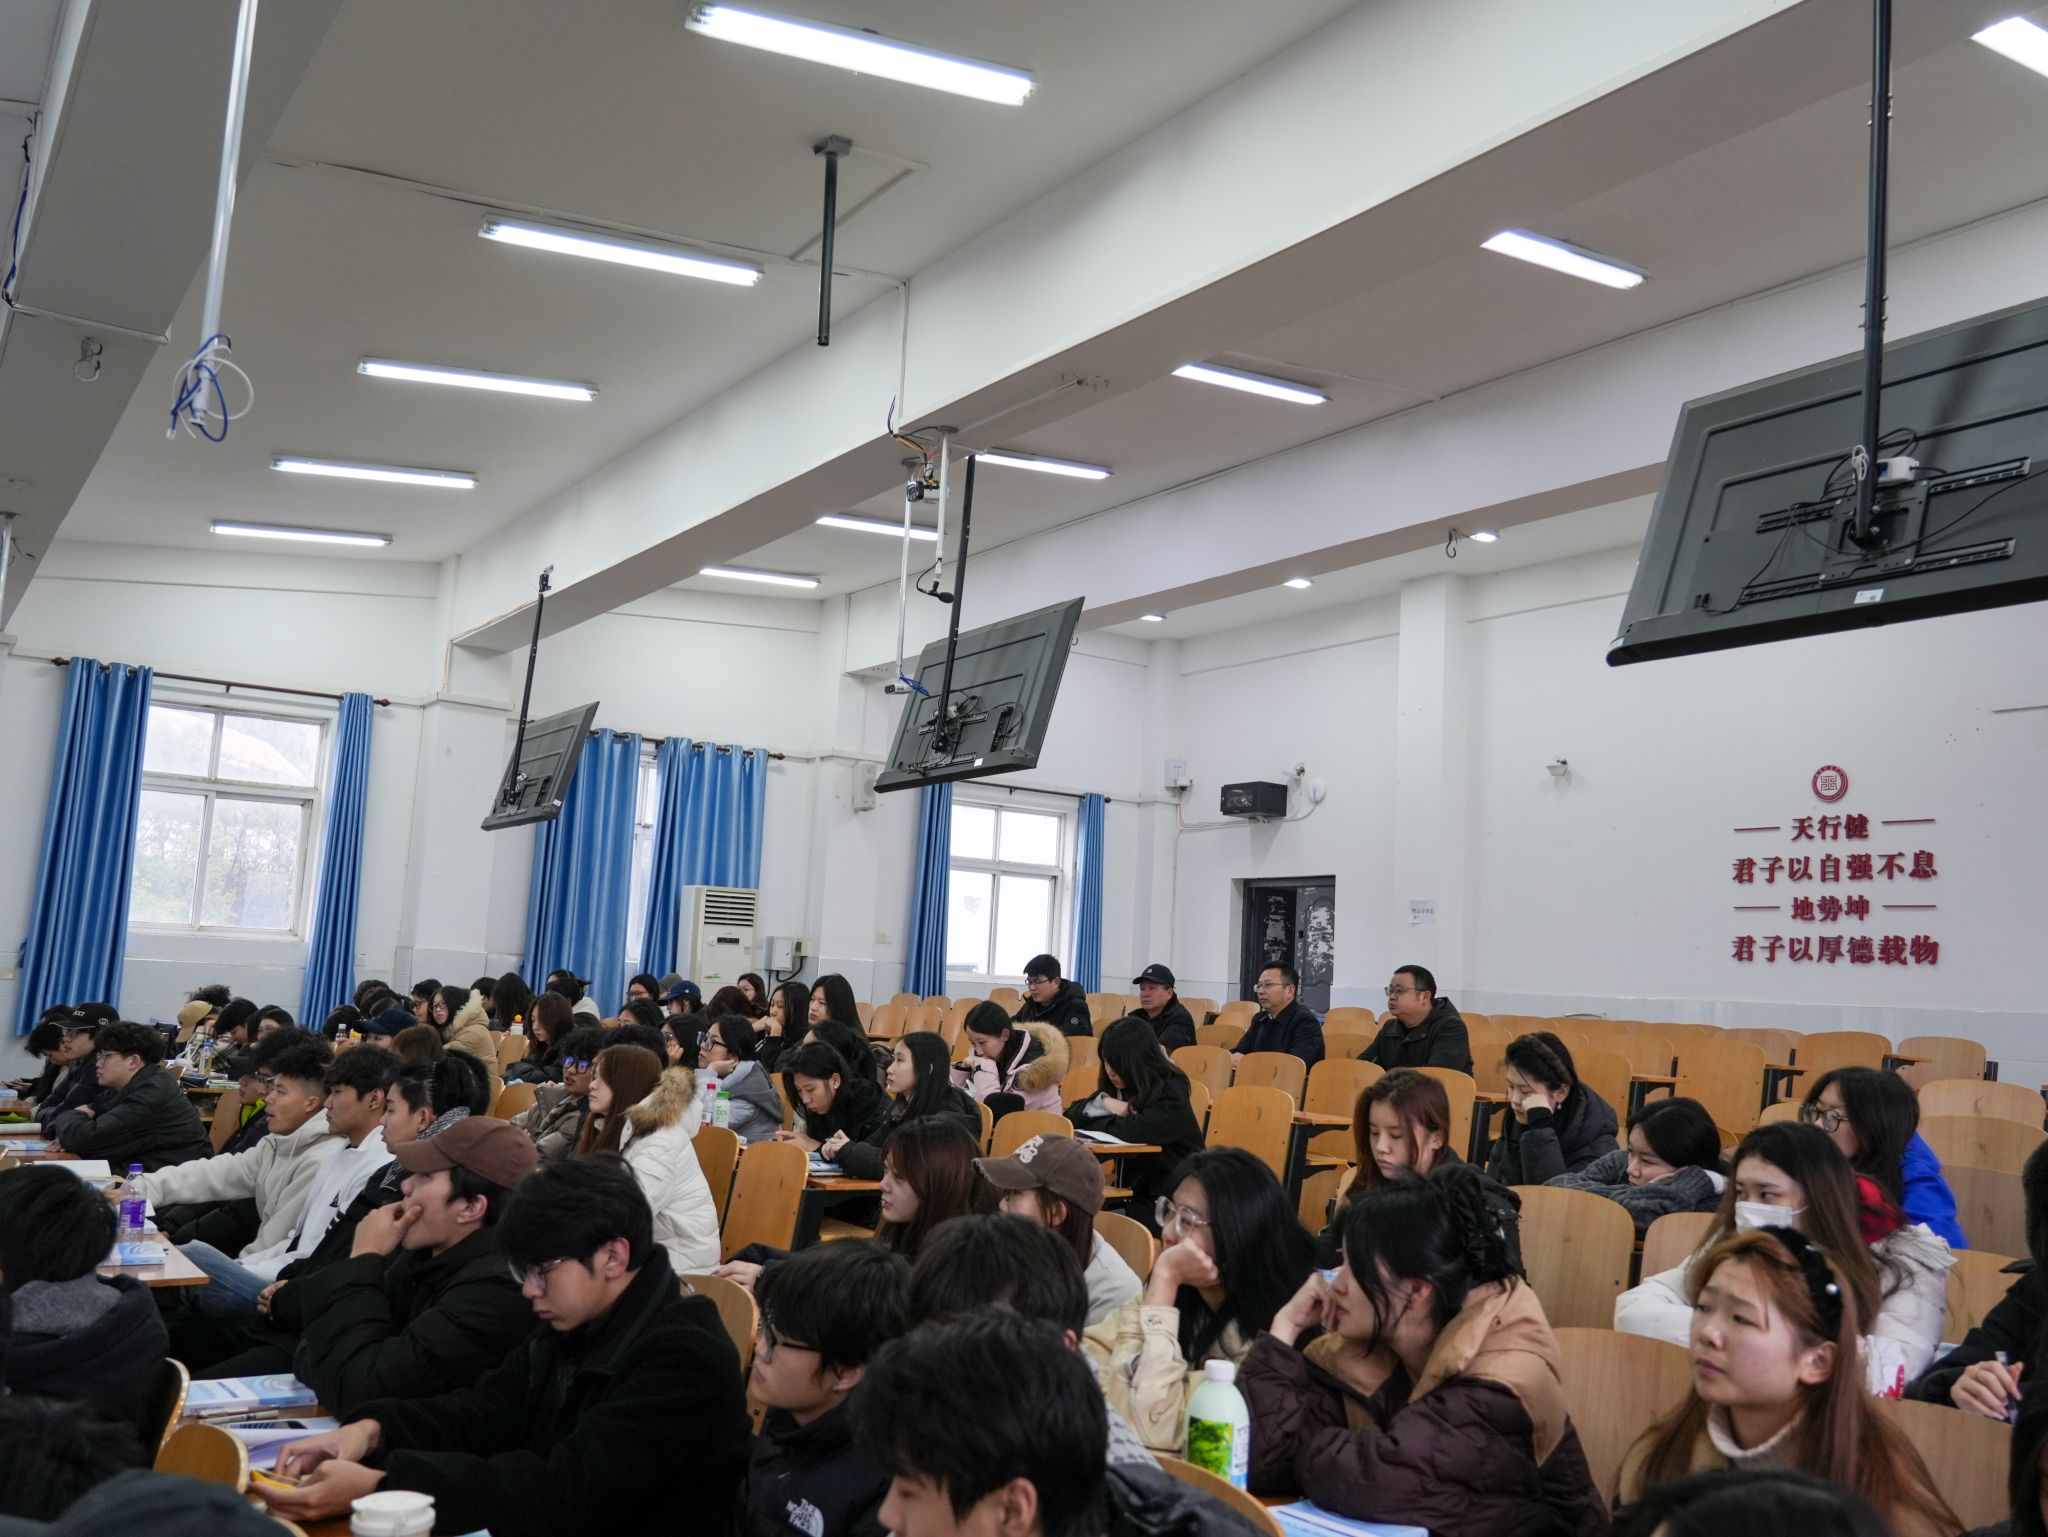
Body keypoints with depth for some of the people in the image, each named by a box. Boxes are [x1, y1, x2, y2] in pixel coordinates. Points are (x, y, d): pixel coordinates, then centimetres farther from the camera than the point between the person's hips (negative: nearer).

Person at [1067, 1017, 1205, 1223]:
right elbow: (1070, 1116, 7)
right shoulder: (1116, 1087, 7)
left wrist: (1088, 1121, -10)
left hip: (1174, 1196, -6)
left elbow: (1135, 1131, -26)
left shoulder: (1172, 1090, -13)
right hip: (1134, 1190, 6)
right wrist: (1103, 1102, -12)